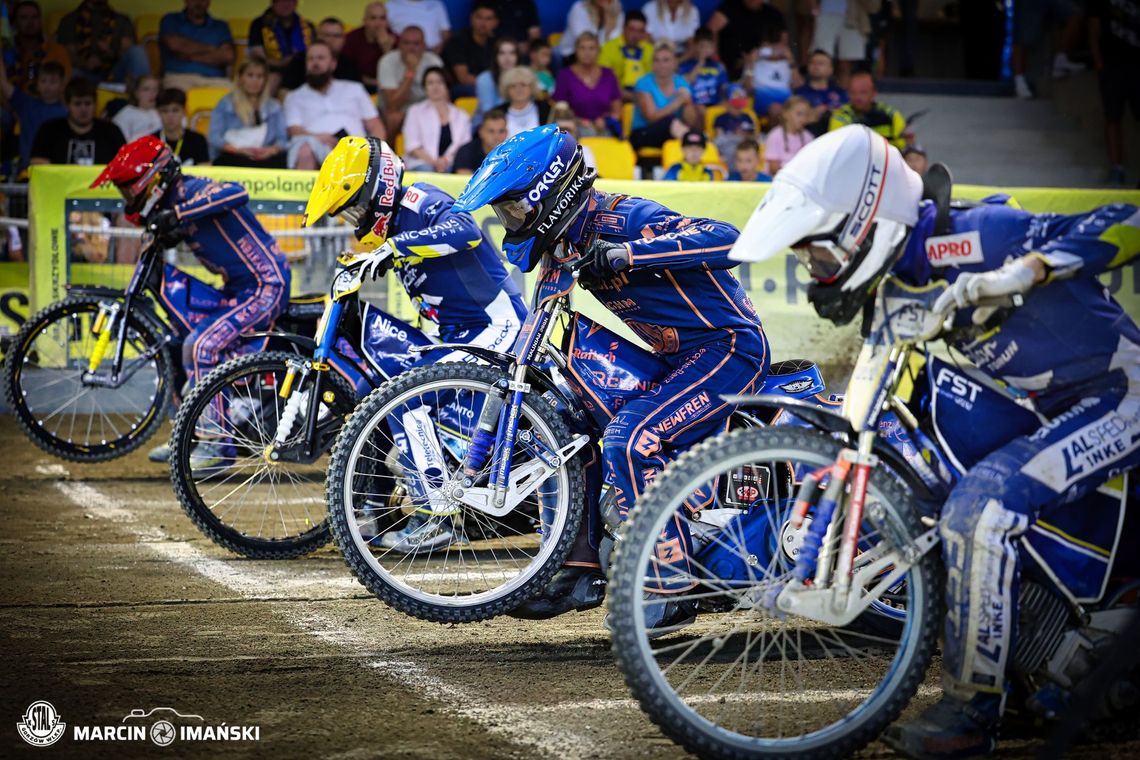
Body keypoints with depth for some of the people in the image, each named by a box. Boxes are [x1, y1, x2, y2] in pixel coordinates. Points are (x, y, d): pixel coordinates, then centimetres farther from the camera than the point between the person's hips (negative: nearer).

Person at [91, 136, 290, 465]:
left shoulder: (193, 191, -19)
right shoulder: (173, 202, 8)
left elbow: (236, 193, -39)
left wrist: (179, 215, -40)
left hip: (265, 286, -11)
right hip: (237, 288, 11)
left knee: (204, 345, -22)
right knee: (179, 343, 11)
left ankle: (217, 443, -15)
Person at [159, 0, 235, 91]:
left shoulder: (221, 26, 19)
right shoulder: (171, 20, 15)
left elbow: (228, 56, 1)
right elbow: (175, 44, -5)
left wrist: (189, 55, -3)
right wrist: (211, 49, 4)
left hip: (214, 80, 2)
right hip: (178, 77, -2)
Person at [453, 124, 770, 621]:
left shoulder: (623, 220, -21)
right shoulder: (575, 241, 6)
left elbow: (726, 239, -35)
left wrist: (627, 254, -40)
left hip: (727, 347, -10)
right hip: (676, 360, 10)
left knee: (629, 440, -26)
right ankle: (582, 570, 14)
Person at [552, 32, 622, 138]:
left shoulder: (608, 75, 13)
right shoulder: (565, 75, 4)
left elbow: (616, 111, 17)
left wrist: (605, 121, -3)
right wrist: (579, 122, -10)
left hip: (603, 129, 2)